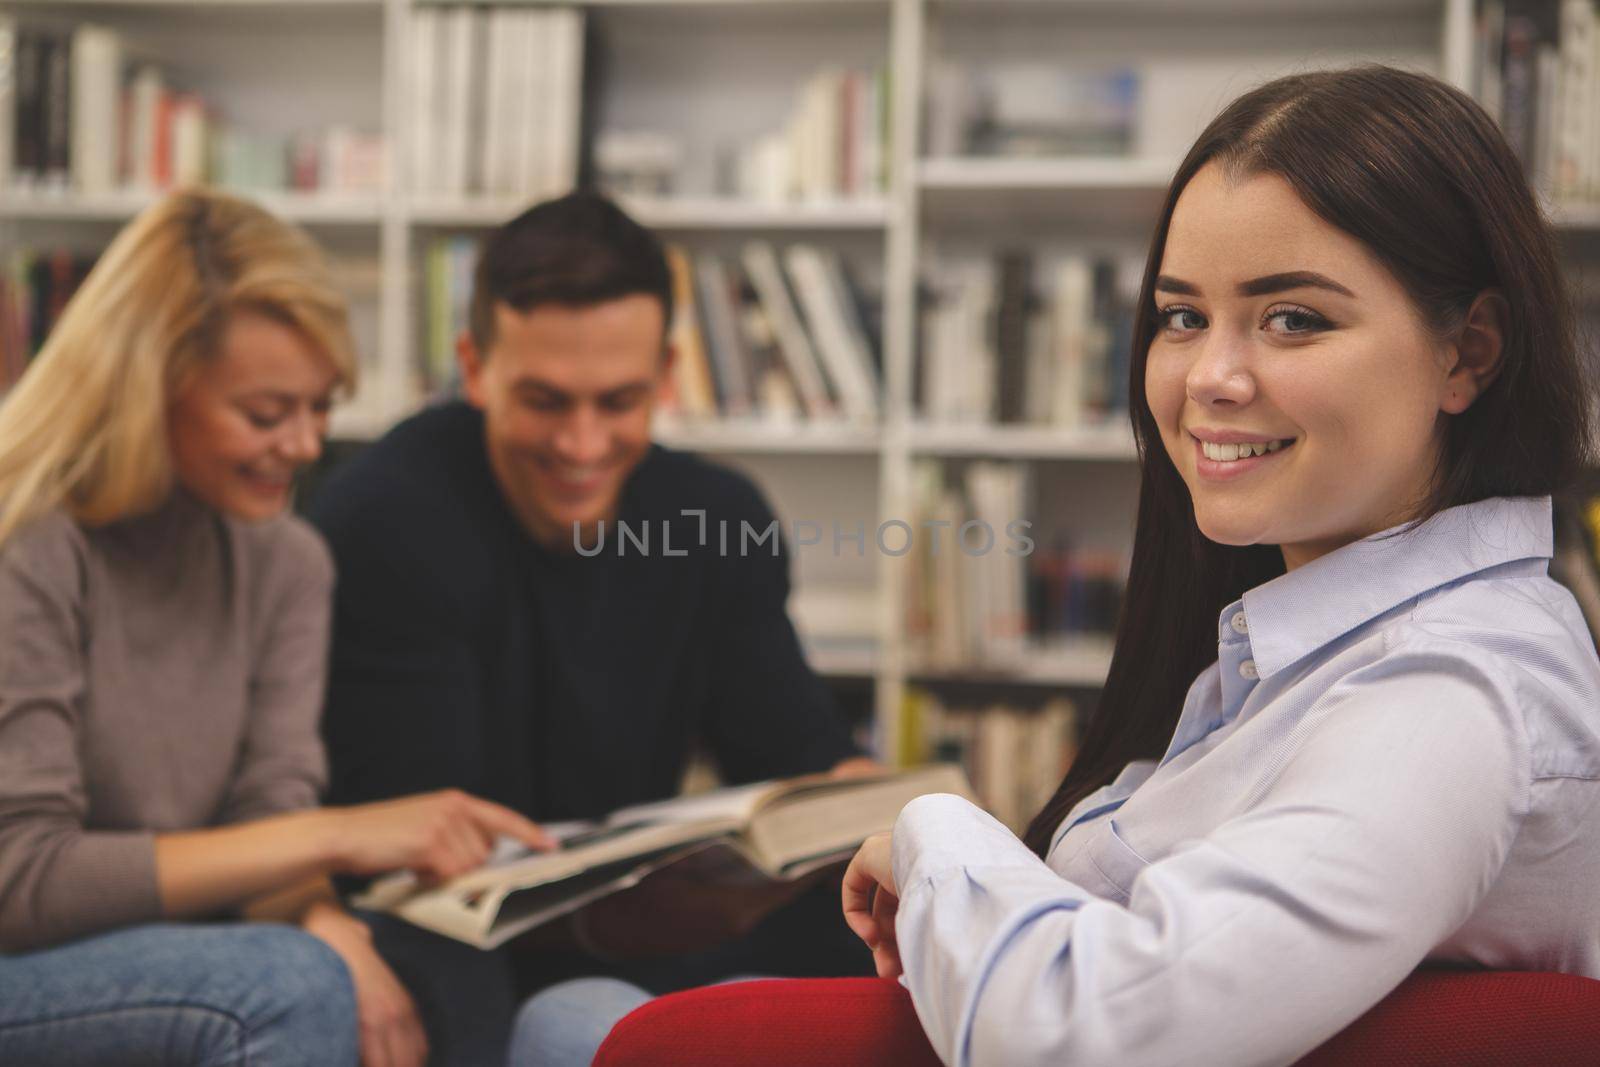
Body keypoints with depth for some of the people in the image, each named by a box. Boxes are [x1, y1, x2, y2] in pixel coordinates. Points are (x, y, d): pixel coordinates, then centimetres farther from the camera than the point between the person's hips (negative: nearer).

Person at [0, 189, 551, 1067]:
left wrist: (326, 927, -26)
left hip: (141, 954, 6)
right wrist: (333, 837, -25)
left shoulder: (283, 562, 5)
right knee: (287, 989, -29)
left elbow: (270, 812, -2)